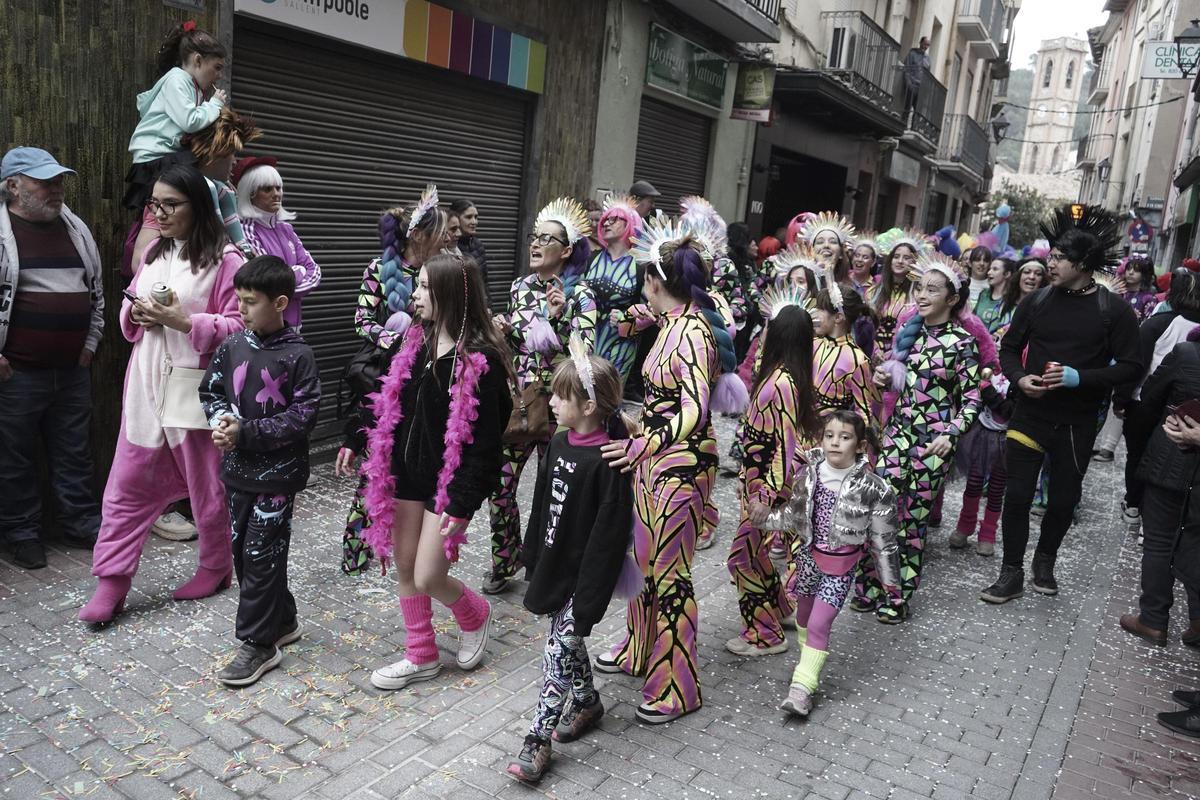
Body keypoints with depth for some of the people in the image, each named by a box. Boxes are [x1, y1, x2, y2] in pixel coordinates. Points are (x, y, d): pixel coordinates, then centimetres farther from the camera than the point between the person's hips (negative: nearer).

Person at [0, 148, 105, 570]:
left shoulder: (76, 229, 10)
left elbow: (96, 289, 19)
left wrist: (90, 343, 13)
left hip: (73, 370, 5)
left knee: (75, 454, 14)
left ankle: (83, 524, 26)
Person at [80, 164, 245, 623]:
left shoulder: (225, 260, -9)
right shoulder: (153, 253, 12)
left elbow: (240, 326, -13)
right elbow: (129, 312, 21)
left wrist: (185, 320, -21)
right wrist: (136, 312, -1)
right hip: (146, 383, 6)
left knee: (206, 483, 8)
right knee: (128, 482, 6)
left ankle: (216, 568, 28)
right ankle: (110, 584, 14)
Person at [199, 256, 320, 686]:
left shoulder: (298, 355, -13)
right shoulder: (232, 346, 3)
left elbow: (303, 416, -16)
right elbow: (210, 391, 13)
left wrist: (246, 432, -19)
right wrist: (221, 420, -9)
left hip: (277, 473, -6)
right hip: (238, 469, 6)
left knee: (261, 555, -1)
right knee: (242, 550, 15)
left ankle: (258, 644, 13)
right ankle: (282, 620, 32)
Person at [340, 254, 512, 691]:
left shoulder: (481, 360, -18)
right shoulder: (410, 342, 2)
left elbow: (484, 441, -18)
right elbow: (383, 398, 15)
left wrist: (463, 503, -20)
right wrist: (355, 442, 12)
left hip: (447, 480, -7)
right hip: (405, 473, 7)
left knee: (428, 577, -3)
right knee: (404, 567, 13)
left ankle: (475, 615, 30)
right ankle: (421, 657, 30)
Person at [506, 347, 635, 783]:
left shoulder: (606, 461, -22)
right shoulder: (559, 443, 3)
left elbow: (609, 534, -21)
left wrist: (589, 597, -19)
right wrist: (532, 557, 15)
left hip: (584, 576, -8)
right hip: (554, 566, 8)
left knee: (559, 649, -3)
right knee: (567, 641, 20)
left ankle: (538, 738, 8)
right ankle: (587, 701, 41)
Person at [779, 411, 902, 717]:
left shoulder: (871, 487, -17)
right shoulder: (810, 474, -7)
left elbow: (883, 539, -9)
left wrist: (890, 582, -3)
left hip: (840, 565, -5)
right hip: (808, 556, 5)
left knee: (819, 625, -9)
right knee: (803, 616, 21)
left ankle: (802, 688, 2)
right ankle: (808, 664, 46)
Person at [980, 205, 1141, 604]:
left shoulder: (1115, 312, -7)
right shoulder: (1037, 301, -1)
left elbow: (1130, 367, -6)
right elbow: (1009, 348, 9)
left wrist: (1079, 377, -21)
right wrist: (1020, 378, -11)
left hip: (1077, 423, -1)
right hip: (1030, 414, 1)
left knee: (1064, 498, 13)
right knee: (1017, 495, 2)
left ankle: (1045, 559, 38)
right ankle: (1011, 574, 16)